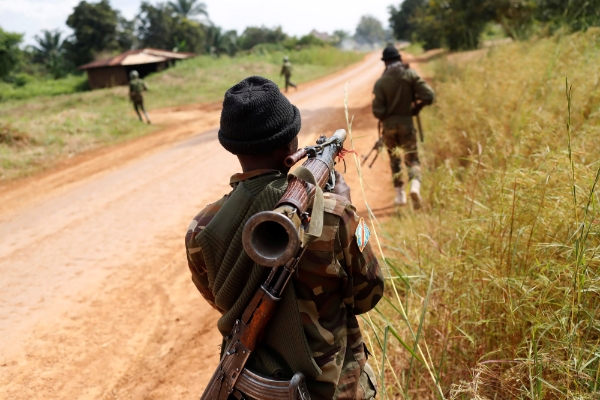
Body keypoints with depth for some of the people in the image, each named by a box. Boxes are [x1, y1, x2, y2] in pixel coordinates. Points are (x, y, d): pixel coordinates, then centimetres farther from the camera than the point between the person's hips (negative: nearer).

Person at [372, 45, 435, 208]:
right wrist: (416, 108, 7)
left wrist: (385, 118, 10)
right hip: (407, 123, 0)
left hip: (389, 125, 1)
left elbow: (377, 111, -12)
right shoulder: (411, 75, -4)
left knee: (394, 159, 19)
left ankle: (400, 194, 21)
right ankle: (415, 185, -23)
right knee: (412, 159, 6)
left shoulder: (380, 82, -7)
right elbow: (428, 96, -10)